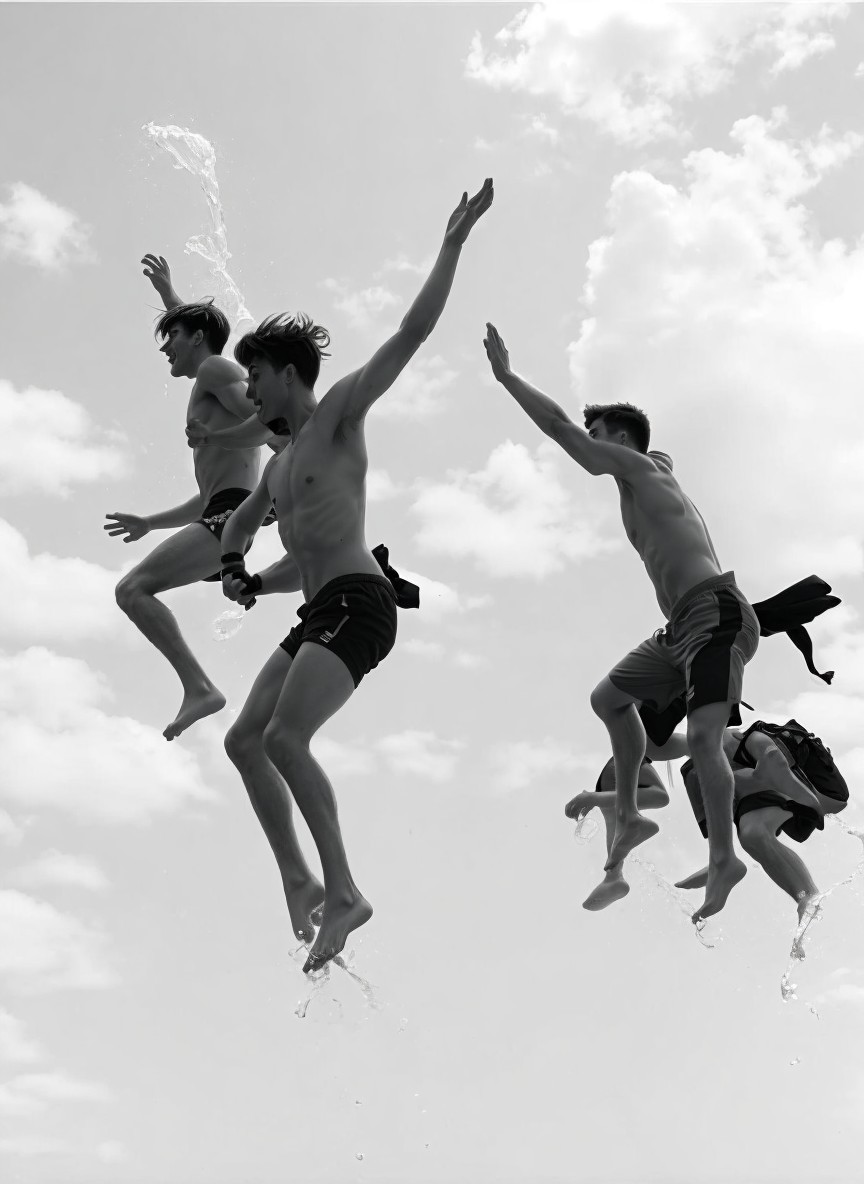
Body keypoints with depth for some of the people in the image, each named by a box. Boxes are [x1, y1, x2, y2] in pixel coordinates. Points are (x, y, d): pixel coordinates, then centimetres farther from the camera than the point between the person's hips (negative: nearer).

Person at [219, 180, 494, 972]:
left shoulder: (340, 412, 0)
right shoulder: (281, 459, 23)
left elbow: (411, 334, -7)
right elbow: (244, 519, 40)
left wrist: (453, 244, -9)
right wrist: (235, 569, 21)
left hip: (358, 603, -9)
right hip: (318, 614, 9)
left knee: (284, 736, -23)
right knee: (244, 739, 4)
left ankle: (342, 890, -18)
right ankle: (299, 882, 9)